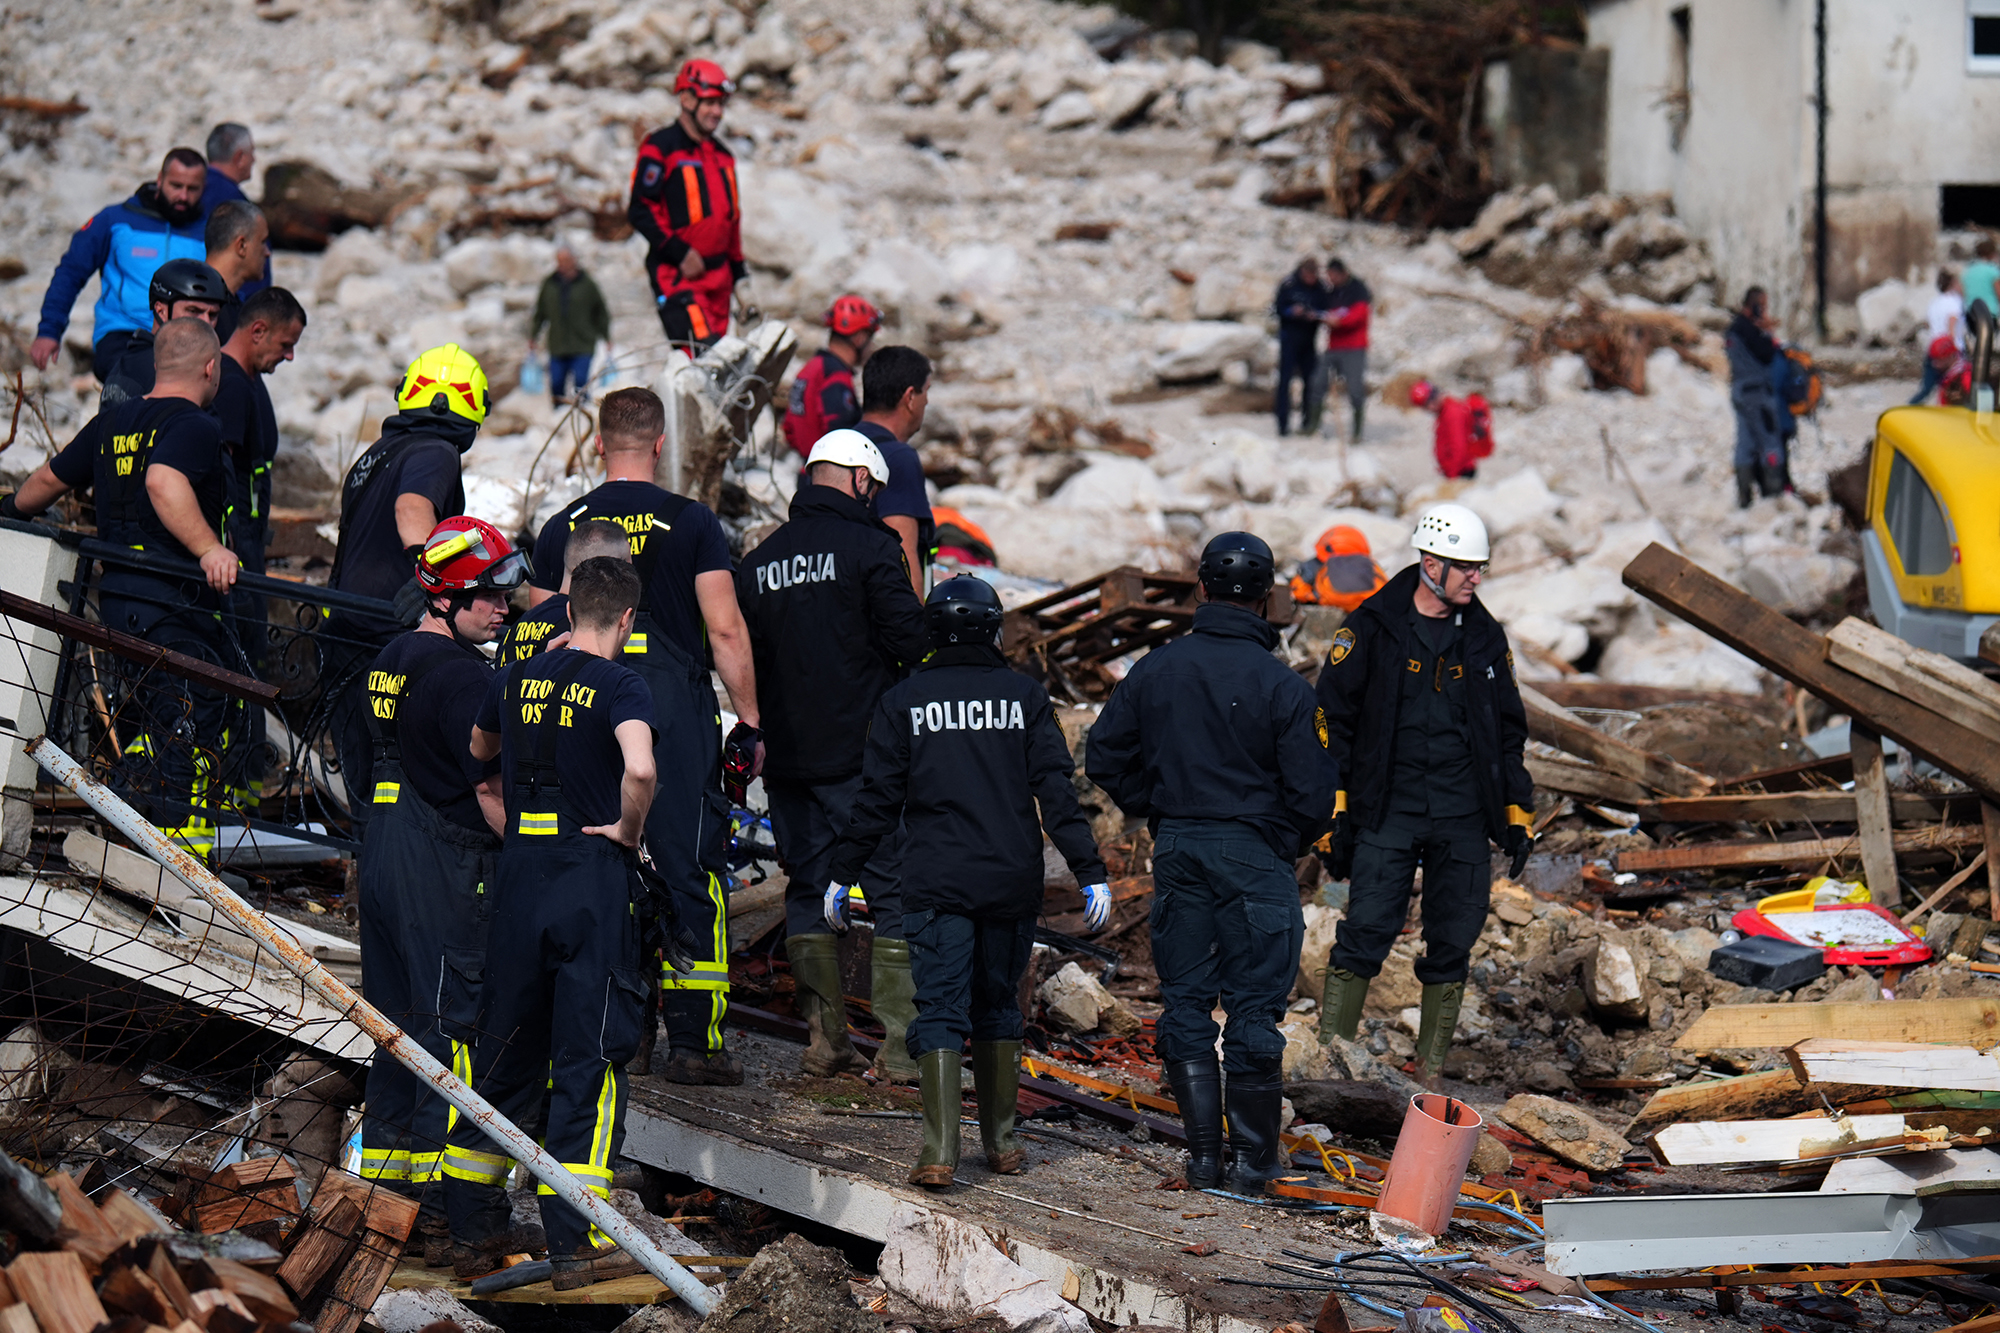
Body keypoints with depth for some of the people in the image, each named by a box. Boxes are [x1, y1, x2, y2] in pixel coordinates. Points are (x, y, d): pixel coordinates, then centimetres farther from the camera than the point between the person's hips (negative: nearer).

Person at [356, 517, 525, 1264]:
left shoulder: (392, 661, 14)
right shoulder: (461, 674, -16)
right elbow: (491, 787, -17)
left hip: (383, 853, 10)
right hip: (446, 870, -10)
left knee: (400, 1020, 15)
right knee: (458, 1029, -7)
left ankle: (385, 1183, 22)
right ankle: (448, 1210, -7)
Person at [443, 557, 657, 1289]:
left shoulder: (515, 679, 8)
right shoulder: (619, 684, -9)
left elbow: (477, 750, 28)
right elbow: (640, 767, -28)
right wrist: (628, 830, -10)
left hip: (518, 875, 5)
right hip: (592, 876, -5)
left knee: (505, 1051, 15)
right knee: (588, 1060, 0)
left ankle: (472, 1228, 20)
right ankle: (575, 1247, 1)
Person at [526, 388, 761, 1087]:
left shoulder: (561, 529, 7)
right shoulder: (692, 523, -2)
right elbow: (726, 631, -6)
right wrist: (749, 722, 1)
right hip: (677, 713, -3)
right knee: (691, 872, 2)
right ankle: (693, 1037, 0)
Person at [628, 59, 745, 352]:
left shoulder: (721, 155, 20)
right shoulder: (661, 147, -4)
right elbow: (641, 211, -9)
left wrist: (738, 272, 21)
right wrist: (679, 253, -15)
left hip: (717, 274, 8)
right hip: (677, 273, -8)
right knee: (701, 353, -24)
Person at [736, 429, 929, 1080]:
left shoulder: (757, 562, 10)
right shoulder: (868, 545, -8)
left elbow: (743, 662, 13)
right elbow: (910, 642, -12)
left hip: (787, 757, 5)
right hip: (864, 752, -5)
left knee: (806, 889, 12)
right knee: (893, 891, 0)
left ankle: (825, 1039, 11)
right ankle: (901, 1045, -4)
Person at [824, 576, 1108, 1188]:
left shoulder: (904, 702, 1)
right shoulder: (1024, 696, 3)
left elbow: (877, 799, 1)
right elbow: (1057, 791, -1)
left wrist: (842, 874, 10)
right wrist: (1090, 871, -1)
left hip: (936, 884, -2)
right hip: (1014, 884, 2)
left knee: (940, 1011, -3)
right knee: (999, 1006, 16)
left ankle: (940, 1152, -13)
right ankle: (1001, 1142, 22)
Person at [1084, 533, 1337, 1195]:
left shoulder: (1156, 669, -1)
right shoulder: (1282, 686, -12)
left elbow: (1105, 756, 5)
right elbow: (1313, 791, -11)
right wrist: (1290, 842, 9)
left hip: (1176, 849, 3)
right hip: (1255, 857, -3)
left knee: (1185, 999, 11)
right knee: (1254, 1004, 5)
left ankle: (1203, 1152, 11)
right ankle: (1253, 1155, 9)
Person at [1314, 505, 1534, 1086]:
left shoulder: (1485, 637, 11)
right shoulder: (1373, 628, -2)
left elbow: (1508, 729, 20)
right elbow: (1332, 718, -1)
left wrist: (1517, 814, 14)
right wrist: (1332, 814, -6)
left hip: (1463, 819, 4)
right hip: (1386, 812, -4)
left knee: (1451, 947, 5)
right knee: (1364, 936, -11)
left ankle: (1428, 1078, 14)